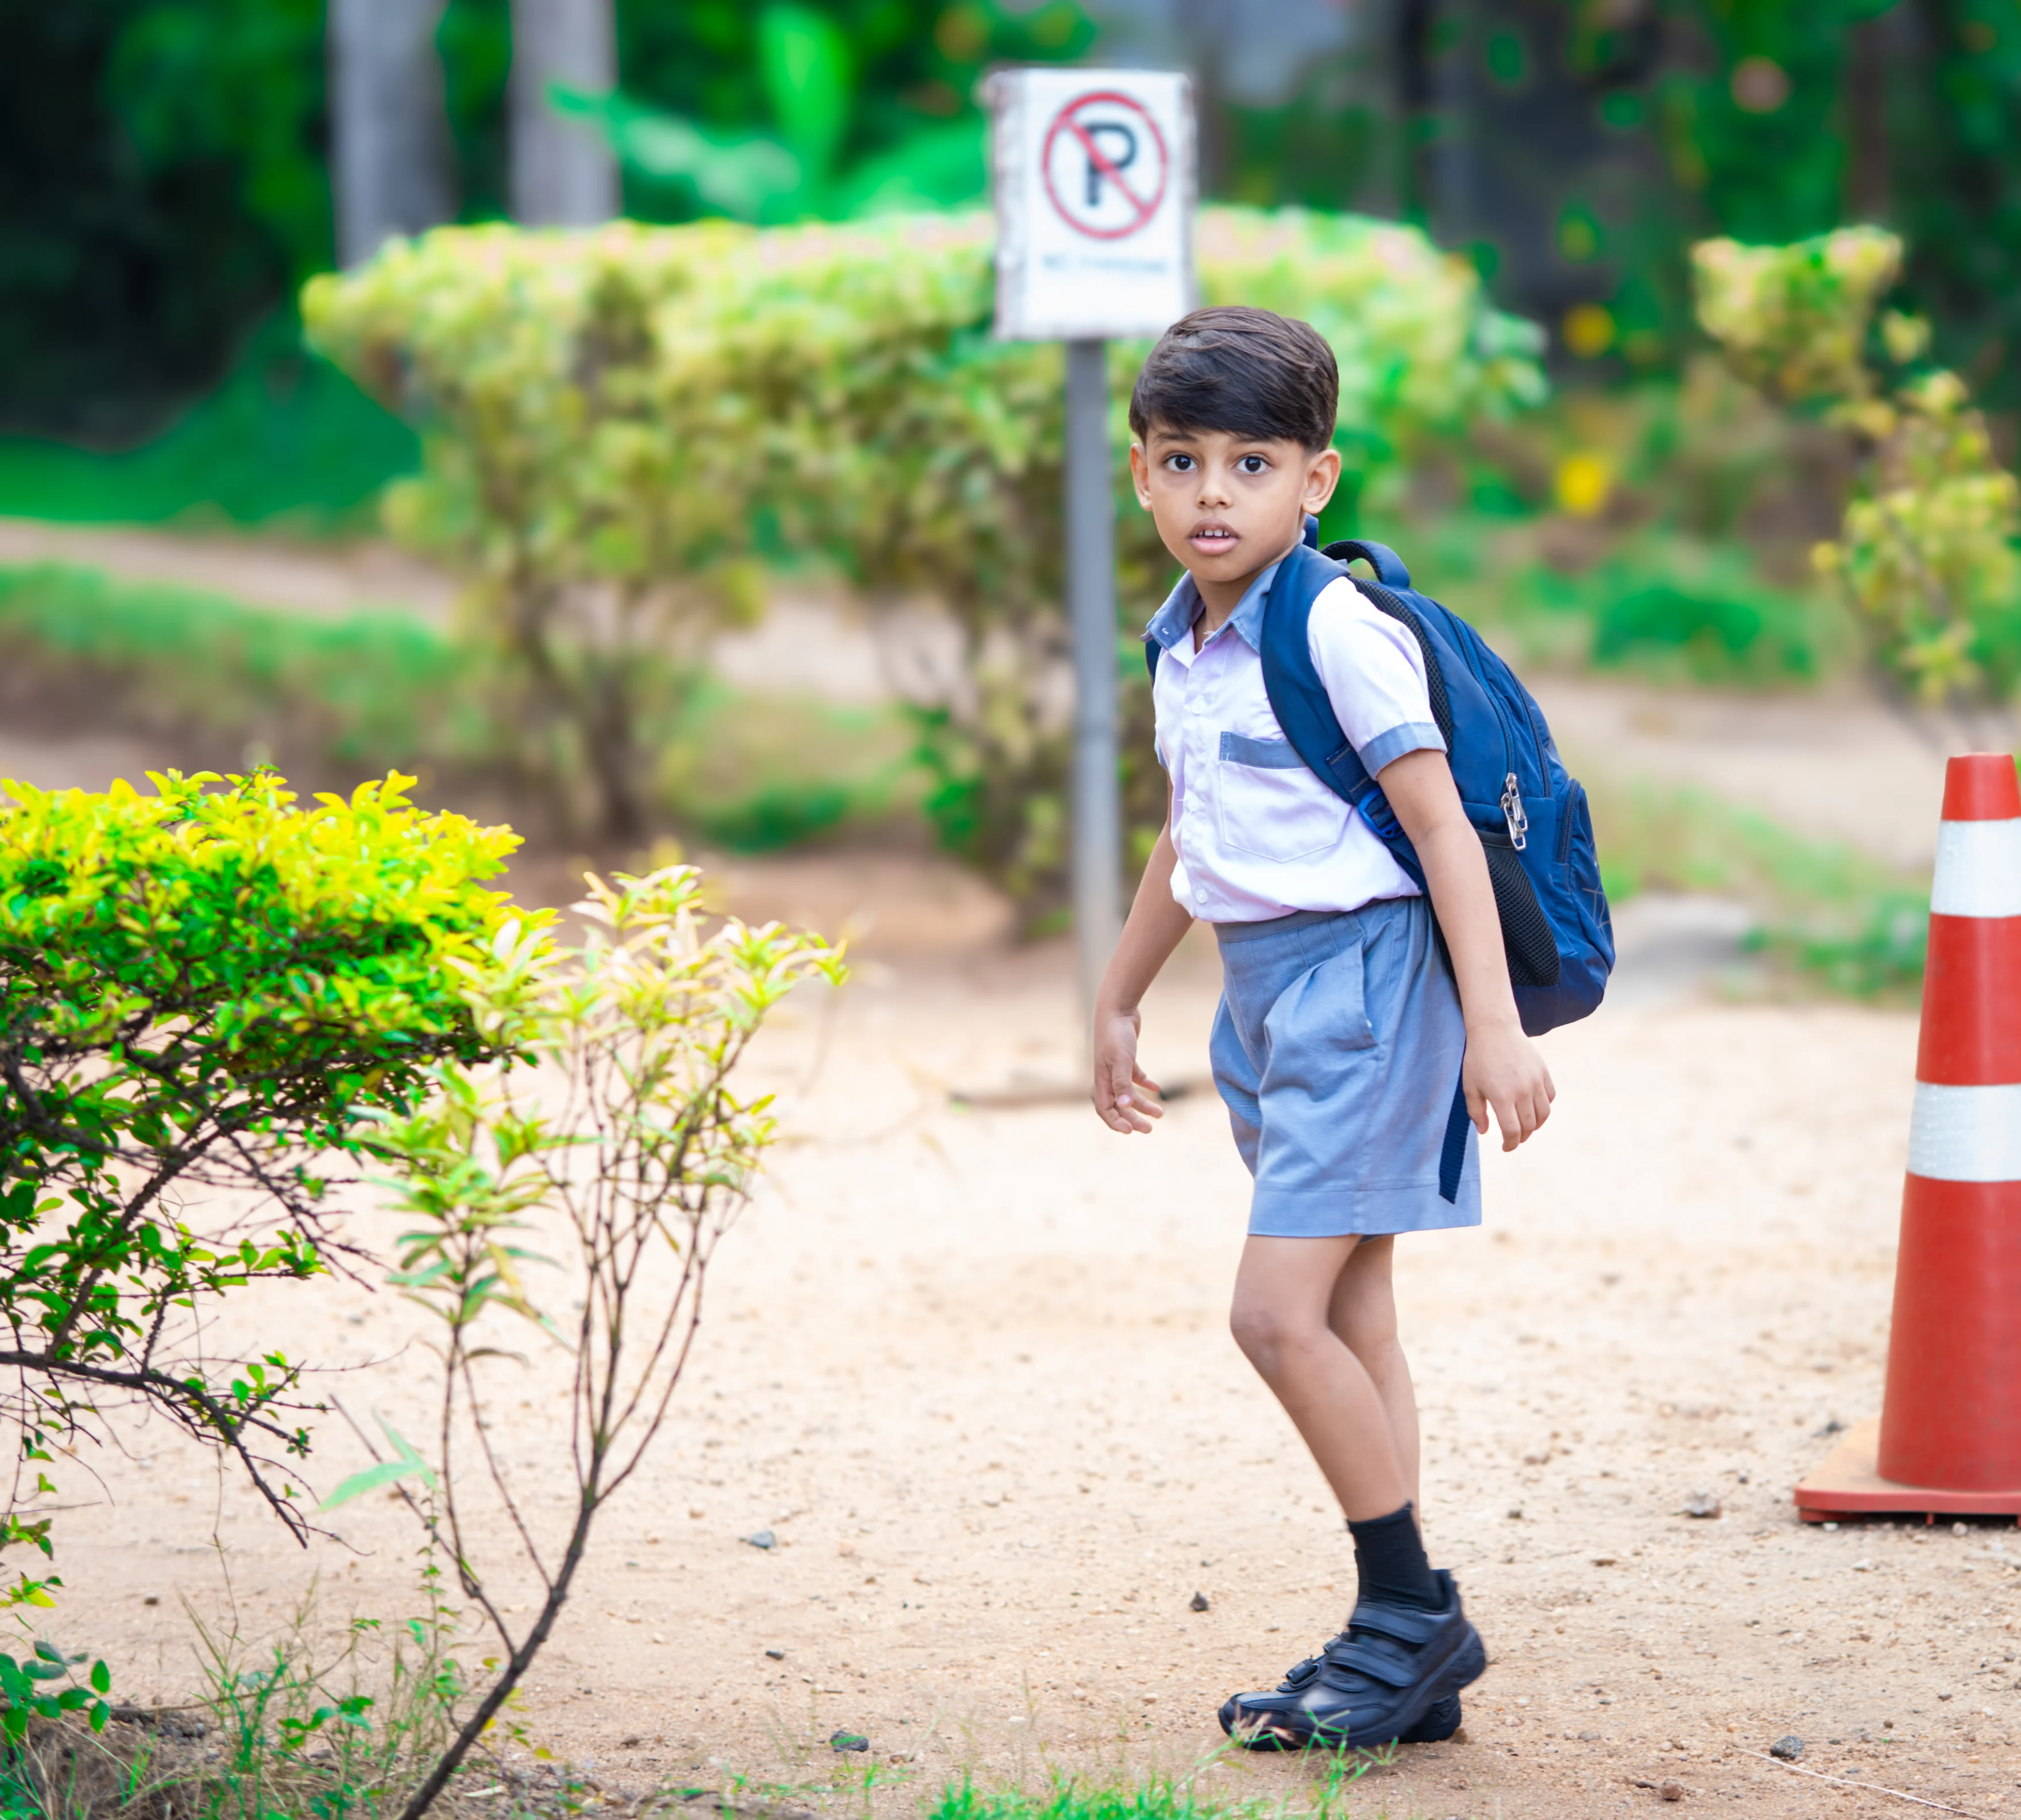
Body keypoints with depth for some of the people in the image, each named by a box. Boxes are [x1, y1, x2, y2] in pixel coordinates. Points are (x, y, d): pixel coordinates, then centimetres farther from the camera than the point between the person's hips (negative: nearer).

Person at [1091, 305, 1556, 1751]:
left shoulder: (1337, 633, -14)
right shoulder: (1185, 650, 11)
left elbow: (1443, 829, -16)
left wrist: (1493, 1024, -21)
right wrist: (1117, 1005, 33)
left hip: (1360, 976, -9)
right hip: (1265, 989, 9)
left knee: (1281, 1311, -14)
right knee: (1349, 1322, 9)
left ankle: (1413, 1614, -1)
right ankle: (1409, 1661, 14)